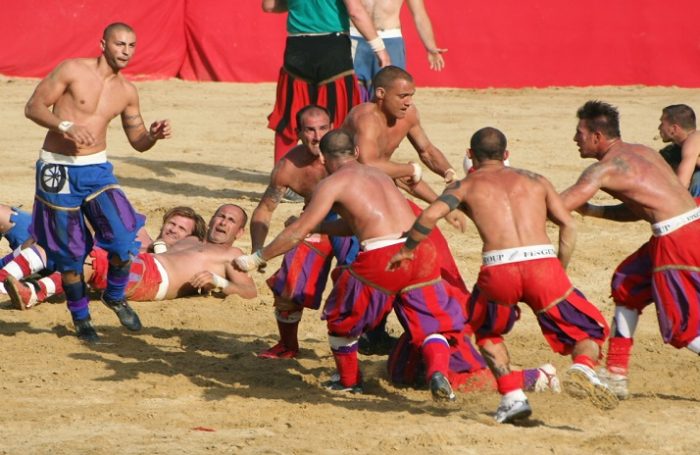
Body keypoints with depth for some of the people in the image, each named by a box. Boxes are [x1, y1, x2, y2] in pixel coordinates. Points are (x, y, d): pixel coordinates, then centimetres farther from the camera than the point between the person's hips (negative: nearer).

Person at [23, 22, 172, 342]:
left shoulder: (127, 92, 6)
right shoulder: (72, 70, -8)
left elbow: (137, 141, 14)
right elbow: (33, 107, -10)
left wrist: (154, 136, -9)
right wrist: (66, 127, -25)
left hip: (97, 169, 3)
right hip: (58, 169, -3)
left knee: (124, 237, -14)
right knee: (69, 252, 4)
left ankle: (115, 297, 13)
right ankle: (80, 318, 23)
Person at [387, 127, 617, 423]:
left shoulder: (467, 185, 19)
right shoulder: (534, 180, 26)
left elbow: (430, 216, 2)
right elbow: (568, 225, 14)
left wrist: (406, 250, 17)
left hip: (498, 269, 0)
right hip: (542, 263, 0)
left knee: (487, 331, 31)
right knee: (590, 332, 16)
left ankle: (512, 396, 13)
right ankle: (583, 368, -17)